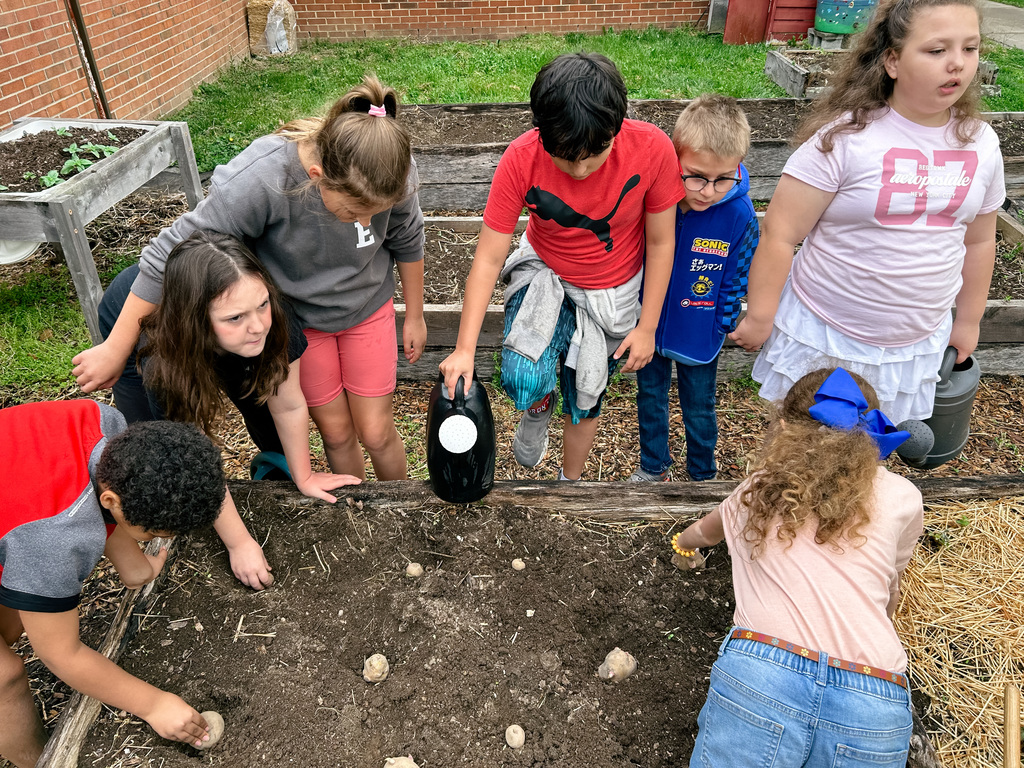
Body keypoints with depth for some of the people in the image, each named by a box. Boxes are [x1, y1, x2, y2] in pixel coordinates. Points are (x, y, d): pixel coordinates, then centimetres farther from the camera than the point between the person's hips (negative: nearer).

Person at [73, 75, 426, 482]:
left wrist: (415, 316, 8)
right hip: (297, 316, -1)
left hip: (367, 310, 2)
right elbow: (169, 254, -27)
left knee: (376, 433, 6)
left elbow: (407, 241, -4)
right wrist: (115, 350, -19)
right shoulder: (259, 180, -37)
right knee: (336, 432, 9)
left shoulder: (394, 171, -26)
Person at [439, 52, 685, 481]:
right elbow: (488, 258, -21)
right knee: (524, 380, -25)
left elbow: (660, 243, -12)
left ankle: (569, 484, 45)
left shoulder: (652, 149, -27)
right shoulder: (521, 159, -27)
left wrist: (647, 327, -9)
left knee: (584, 397, 14)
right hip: (544, 272, 0)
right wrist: (465, 348, -25)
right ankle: (539, 408, 17)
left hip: (613, 292, 1)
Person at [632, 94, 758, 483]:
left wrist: (719, 327, -4)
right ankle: (653, 467, 45)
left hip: (698, 336, -1)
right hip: (648, 325, 2)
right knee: (650, 396, 21)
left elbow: (736, 280, -8)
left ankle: (703, 475, 44)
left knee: (699, 408, 18)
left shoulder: (739, 215, -23)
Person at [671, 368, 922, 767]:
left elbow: (705, 532, 40)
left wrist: (684, 543, 63)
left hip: (761, 673, -1)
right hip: (874, 705, 1)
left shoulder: (757, 490, 17)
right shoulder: (901, 497, 13)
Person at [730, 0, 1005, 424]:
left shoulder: (980, 142, 2)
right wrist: (759, 317, -11)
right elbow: (778, 234, -15)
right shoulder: (844, 138, -17)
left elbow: (979, 241, 14)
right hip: (824, 336, -4)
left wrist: (968, 321, 20)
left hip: (917, 342, 4)